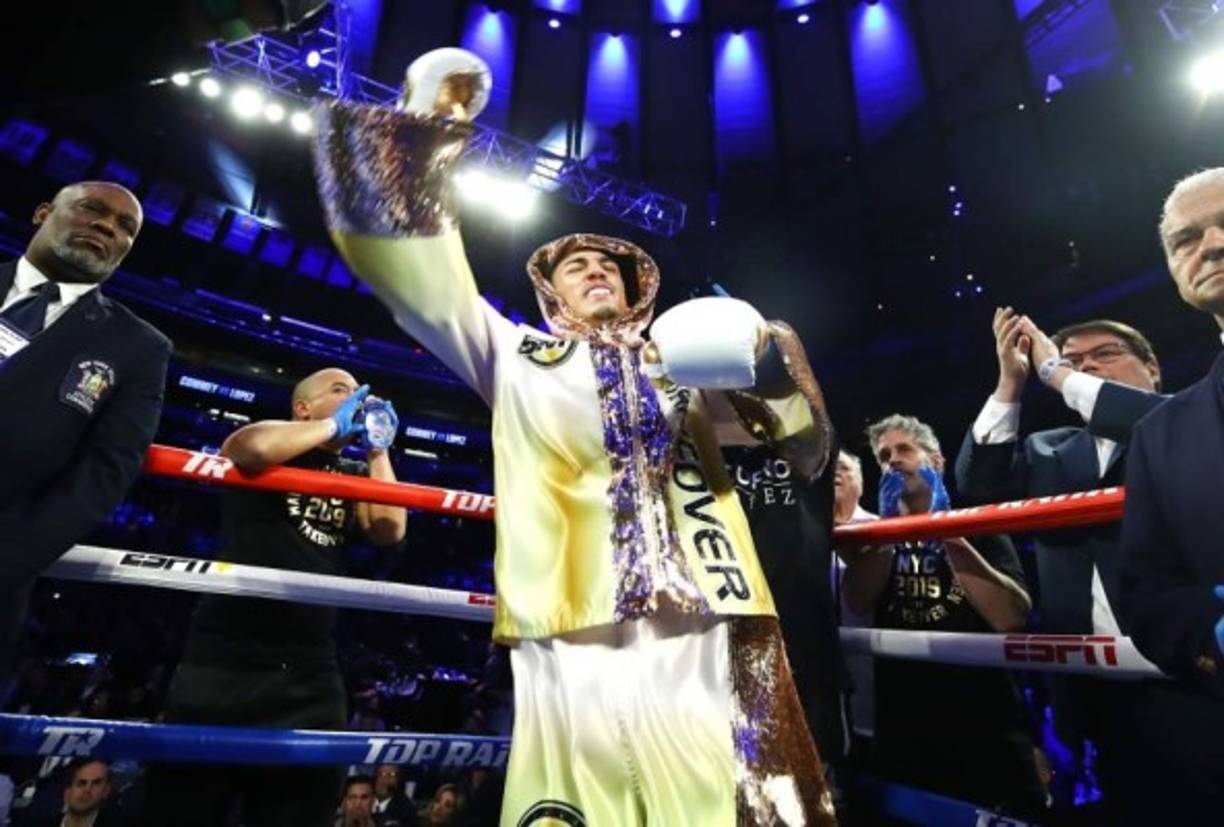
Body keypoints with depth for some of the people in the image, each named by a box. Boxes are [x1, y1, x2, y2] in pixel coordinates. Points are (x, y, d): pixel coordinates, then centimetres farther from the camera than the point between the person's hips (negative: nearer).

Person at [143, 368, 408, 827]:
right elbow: (253, 448, -23)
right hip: (226, 655, -4)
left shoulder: (354, 477, 13)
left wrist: (376, 449, 0)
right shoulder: (272, 443, 2)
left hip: (310, 672, 4)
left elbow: (390, 530, -3)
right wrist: (333, 425, -9)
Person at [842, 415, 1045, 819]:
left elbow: (1011, 617, -15)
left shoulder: (976, 527, 1)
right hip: (903, 733, 2)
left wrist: (951, 539, -19)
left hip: (985, 729, -2)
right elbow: (858, 603, -11)